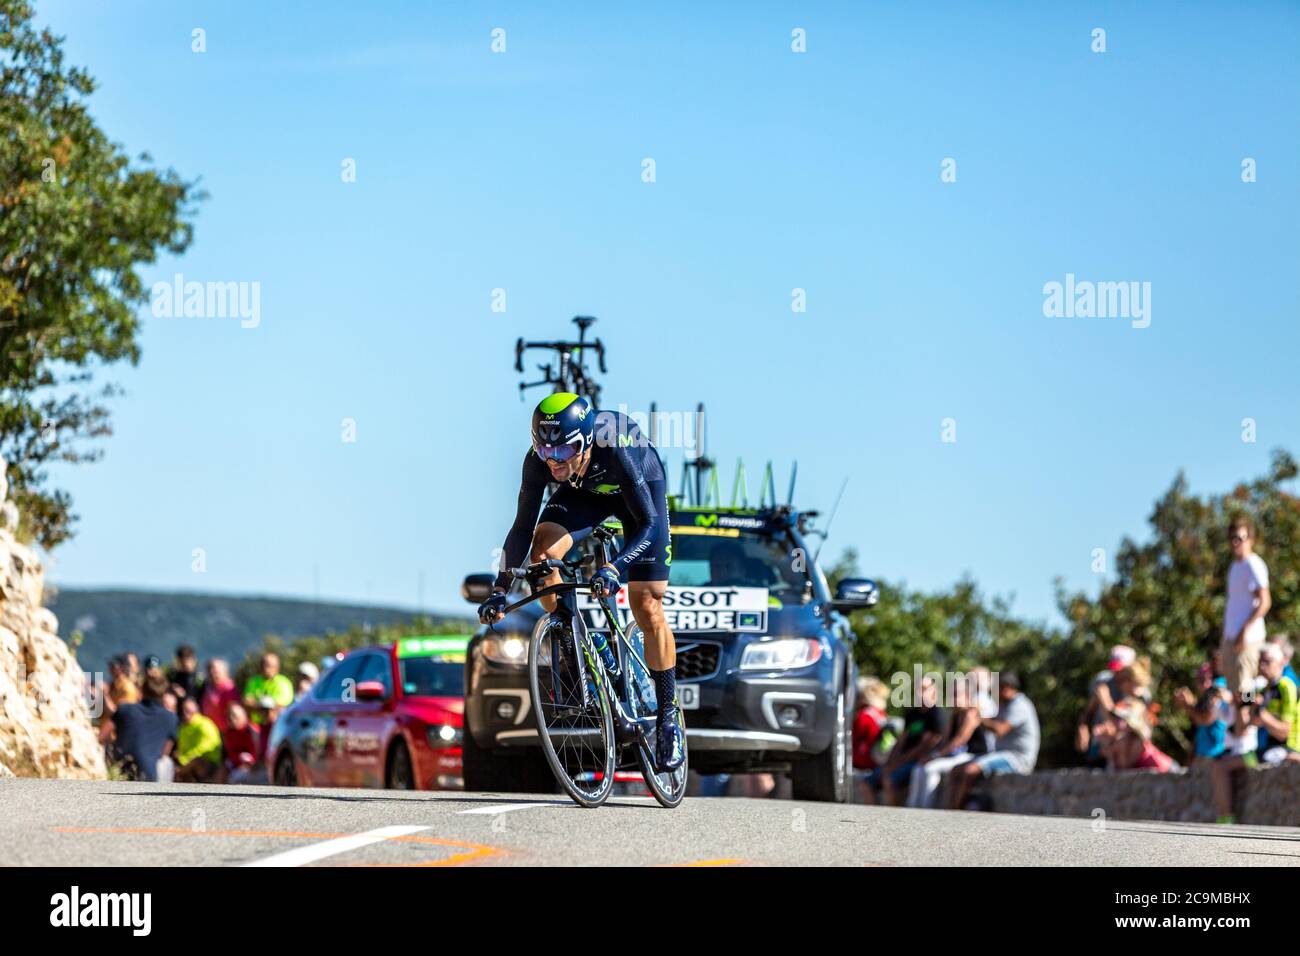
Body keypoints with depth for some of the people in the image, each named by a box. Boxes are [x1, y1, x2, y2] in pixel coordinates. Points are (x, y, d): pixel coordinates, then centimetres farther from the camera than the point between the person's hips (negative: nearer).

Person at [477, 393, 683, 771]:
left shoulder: (616, 452, -41)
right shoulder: (538, 459, -31)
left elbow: (649, 524, -39)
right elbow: (523, 526, -23)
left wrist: (615, 568, -55)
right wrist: (500, 589, -31)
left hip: (642, 487, -3)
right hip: (586, 491, 3)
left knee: (647, 608, -8)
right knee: (542, 554, -25)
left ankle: (669, 716, 6)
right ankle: (590, 646, -3)